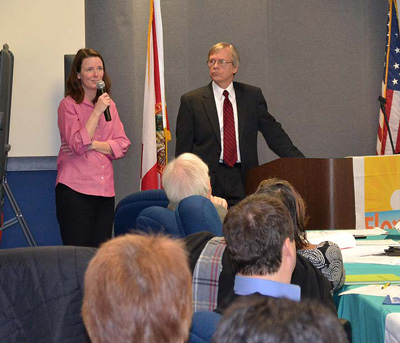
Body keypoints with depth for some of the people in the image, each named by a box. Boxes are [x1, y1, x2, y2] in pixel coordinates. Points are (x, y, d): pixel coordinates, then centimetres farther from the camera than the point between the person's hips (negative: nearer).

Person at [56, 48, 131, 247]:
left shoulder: (108, 104, 15)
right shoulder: (68, 104, -2)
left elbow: (122, 145, 6)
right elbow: (78, 145, -13)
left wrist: (93, 145, -9)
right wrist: (97, 111, -14)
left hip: (105, 190, 5)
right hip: (75, 188, -5)